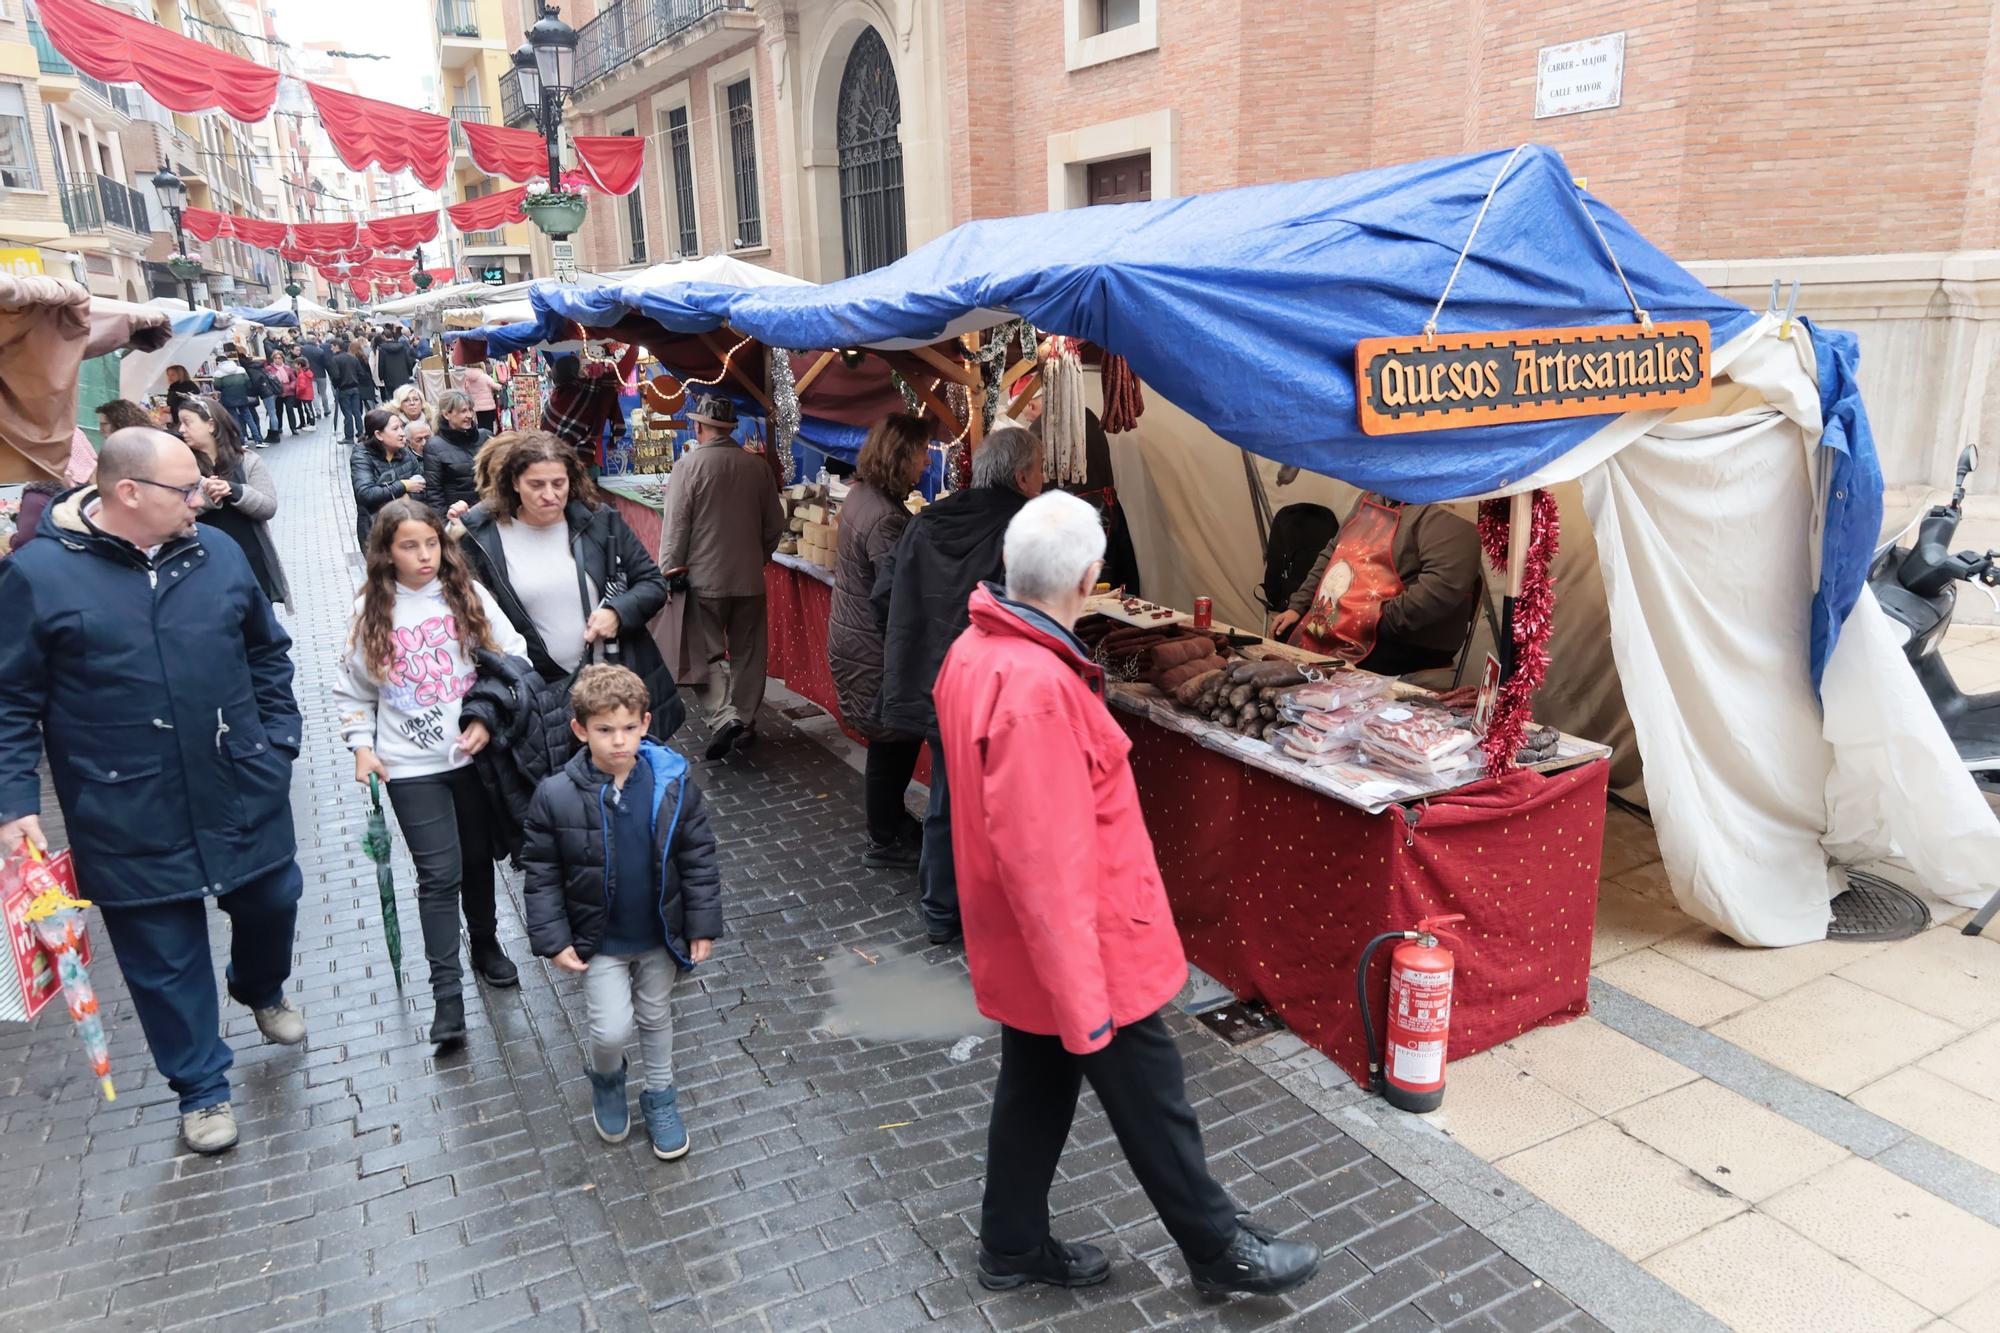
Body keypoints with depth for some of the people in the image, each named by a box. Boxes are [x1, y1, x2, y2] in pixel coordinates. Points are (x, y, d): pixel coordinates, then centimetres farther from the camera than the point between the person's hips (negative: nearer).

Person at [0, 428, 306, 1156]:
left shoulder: (217, 554, 0)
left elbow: (268, 652, 11)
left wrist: (278, 738, 5)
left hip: (242, 793, 3)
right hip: (132, 819, -3)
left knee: (271, 901, 19)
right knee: (165, 959, 9)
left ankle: (263, 990, 52)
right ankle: (202, 1088, 29)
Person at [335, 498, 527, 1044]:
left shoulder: (469, 596, -3)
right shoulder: (371, 611, -1)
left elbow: (514, 661, -2)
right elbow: (353, 689, 9)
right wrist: (361, 745, 0)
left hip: (474, 754, 1)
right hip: (410, 766, -1)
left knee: (479, 859, 16)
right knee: (439, 874, -3)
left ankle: (485, 943, 39)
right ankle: (446, 992, 6)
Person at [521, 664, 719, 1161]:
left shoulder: (673, 783, -16)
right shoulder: (556, 796, -19)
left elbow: (698, 858, -7)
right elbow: (540, 873, -8)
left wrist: (702, 925, -5)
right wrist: (553, 938, -10)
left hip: (659, 935, 2)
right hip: (599, 939, -2)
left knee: (657, 1017, 20)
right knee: (613, 1030, -4)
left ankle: (660, 1096, 44)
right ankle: (605, 1076, 32)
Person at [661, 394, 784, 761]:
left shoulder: (688, 465, -11)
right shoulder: (757, 465, 0)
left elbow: (676, 529, -11)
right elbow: (775, 524, 7)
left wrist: (668, 576, -3)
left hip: (704, 579, -3)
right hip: (750, 579, 3)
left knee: (709, 653, 5)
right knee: (748, 652, 13)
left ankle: (723, 717, -12)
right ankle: (746, 722, 21)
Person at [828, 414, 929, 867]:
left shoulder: (859, 493, 4)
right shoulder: (885, 519, -27)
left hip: (852, 637, 10)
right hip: (873, 648, -10)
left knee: (895, 738, 22)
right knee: (894, 741, 6)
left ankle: (893, 818, 38)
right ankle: (885, 842, 21)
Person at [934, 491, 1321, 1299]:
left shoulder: (976, 652, -1)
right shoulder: (1037, 689, -32)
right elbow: (1046, 863, -30)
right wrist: (1082, 995, -22)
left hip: (1024, 947, 9)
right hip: (1074, 949, -9)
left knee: (1035, 1087, 23)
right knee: (1152, 1104, 11)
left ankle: (1011, 1247, 40)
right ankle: (1219, 1252, 32)